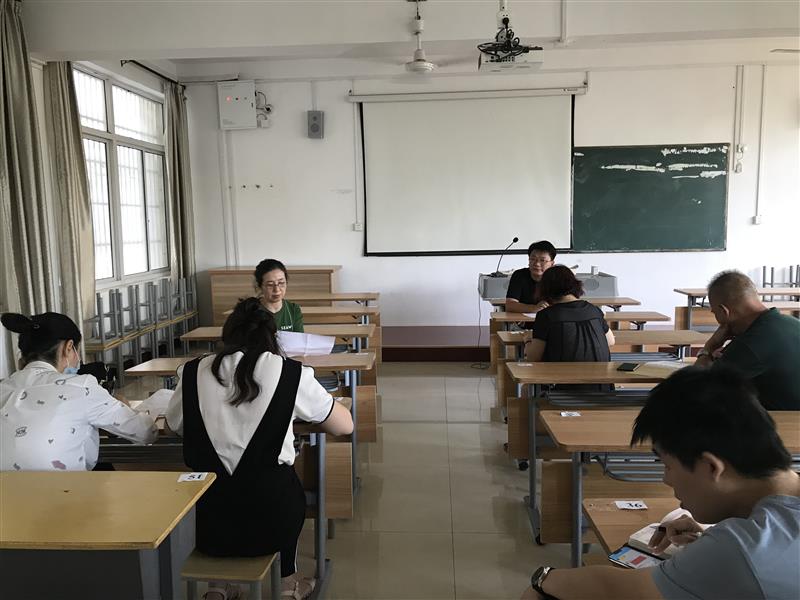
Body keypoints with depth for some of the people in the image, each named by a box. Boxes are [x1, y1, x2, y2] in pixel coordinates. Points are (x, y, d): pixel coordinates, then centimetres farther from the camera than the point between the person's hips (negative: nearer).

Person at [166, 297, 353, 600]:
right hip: (269, 520, -2)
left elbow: (173, 425, 18)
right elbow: (344, 425, 6)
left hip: (208, 522, 2)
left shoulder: (194, 372, -2)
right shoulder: (291, 373, -7)